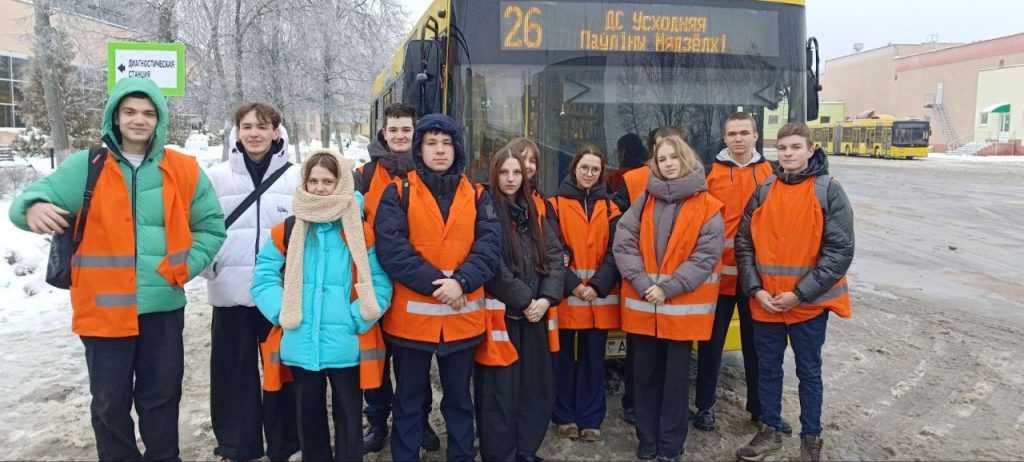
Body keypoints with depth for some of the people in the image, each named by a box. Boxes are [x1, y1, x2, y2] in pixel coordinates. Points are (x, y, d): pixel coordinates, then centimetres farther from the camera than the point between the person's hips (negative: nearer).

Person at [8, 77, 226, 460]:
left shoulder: (184, 170, 3)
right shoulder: (85, 167, 0)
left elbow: (211, 227, 10)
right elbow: (37, 197, -7)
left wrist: (182, 268, -1)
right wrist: (34, 207, -31)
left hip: (164, 306, 1)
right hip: (105, 308, -1)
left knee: (162, 394, 14)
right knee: (110, 399, 9)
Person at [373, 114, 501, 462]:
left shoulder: (477, 196, 7)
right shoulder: (398, 193, 0)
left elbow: (490, 245, -5)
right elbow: (391, 247, -12)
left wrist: (461, 281, -21)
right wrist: (434, 283, -20)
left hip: (462, 316, 2)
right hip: (411, 315, -2)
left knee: (459, 397, 17)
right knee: (409, 399, 12)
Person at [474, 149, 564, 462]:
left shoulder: (534, 213, 13)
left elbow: (554, 256, 7)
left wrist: (546, 298, -8)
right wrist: (524, 301, -14)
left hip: (535, 314, 6)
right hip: (500, 313, -6)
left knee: (537, 385, 11)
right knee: (501, 389, 0)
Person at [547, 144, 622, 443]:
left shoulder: (610, 209, 9)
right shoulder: (556, 205, 2)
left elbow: (615, 253, 1)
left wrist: (597, 286, -12)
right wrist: (572, 284, -16)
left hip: (599, 296, 2)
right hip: (564, 295, -2)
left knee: (593, 358, 8)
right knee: (563, 357, 6)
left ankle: (590, 419, 19)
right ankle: (565, 417, 20)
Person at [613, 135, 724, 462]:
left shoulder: (707, 207, -2)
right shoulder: (644, 201, 6)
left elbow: (706, 256, -9)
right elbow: (623, 244, -1)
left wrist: (668, 288, -15)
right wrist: (643, 284, -13)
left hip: (682, 306, -2)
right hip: (642, 305, 2)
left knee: (676, 376, 7)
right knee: (645, 375, 10)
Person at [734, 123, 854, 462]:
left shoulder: (829, 191, -7)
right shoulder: (763, 191, 3)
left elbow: (840, 251, -11)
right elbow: (744, 243, 4)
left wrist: (801, 293, -15)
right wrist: (755, 289, -7)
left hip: (809, 303, -3)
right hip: (765, 302, 3)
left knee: (809, 371, 11)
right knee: (767, 368, 14)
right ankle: (770, 431, 31)